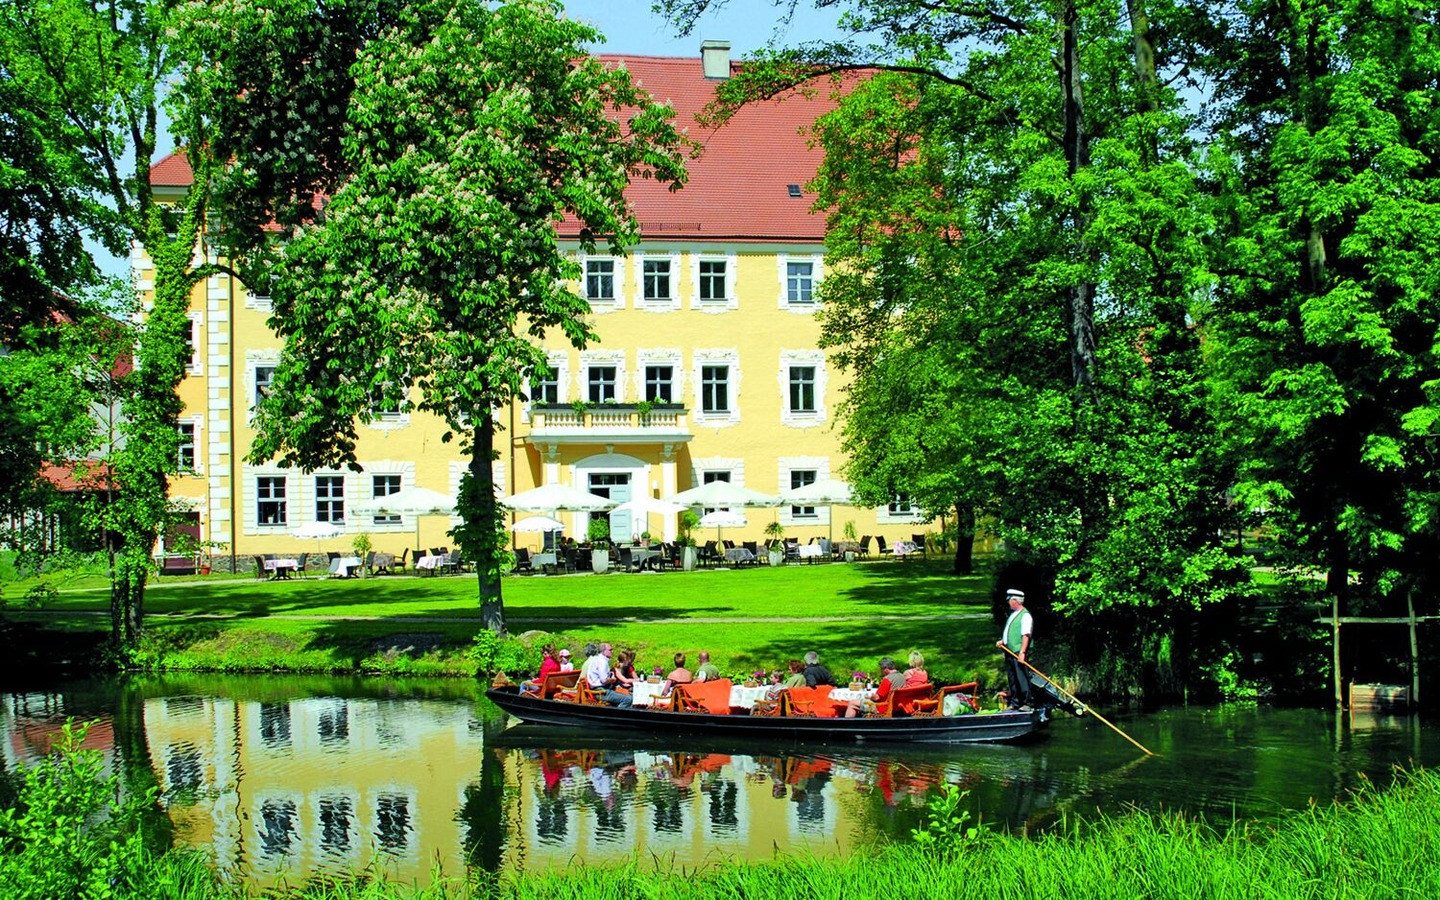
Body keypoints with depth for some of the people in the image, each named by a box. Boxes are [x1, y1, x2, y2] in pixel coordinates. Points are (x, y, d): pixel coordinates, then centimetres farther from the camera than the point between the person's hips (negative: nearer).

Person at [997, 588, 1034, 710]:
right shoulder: (1013, 614, 19)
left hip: (1018, 653, -9)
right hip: (1009, 651, 10)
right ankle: (1014, 703, 17)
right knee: (1012, 679, 11)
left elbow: (1026, 635, -18)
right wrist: (1002, 641, 14)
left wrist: (1022, 652, -25)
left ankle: (1026, 703, -8)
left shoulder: (1025, 615, -11)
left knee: (1021, 678, -10)